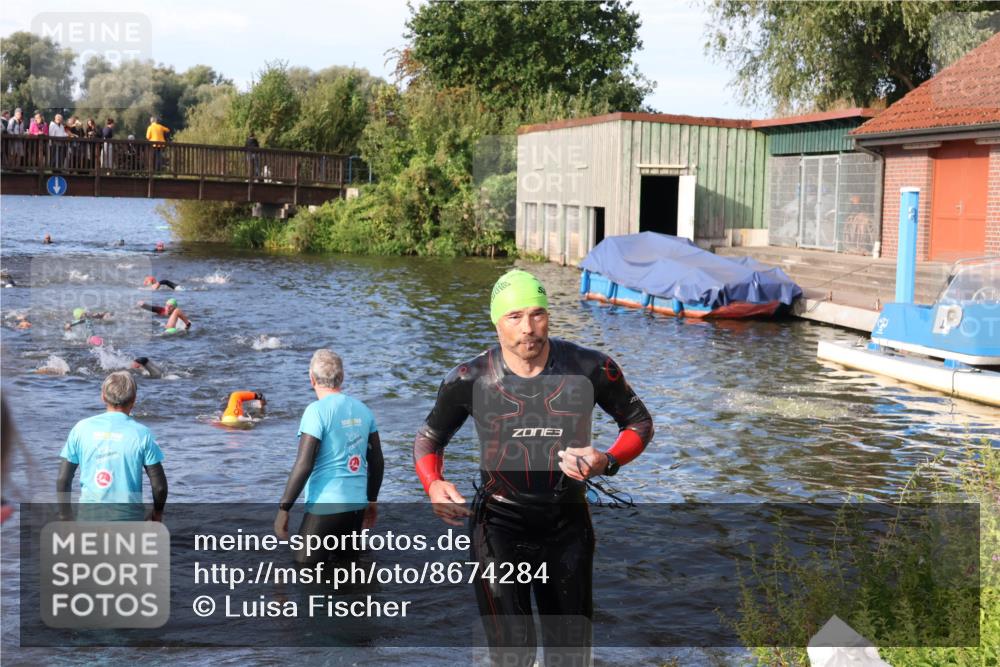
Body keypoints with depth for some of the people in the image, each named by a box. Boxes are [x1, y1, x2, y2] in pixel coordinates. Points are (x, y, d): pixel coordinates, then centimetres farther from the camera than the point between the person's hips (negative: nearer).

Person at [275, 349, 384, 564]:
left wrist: (283, 508, -11)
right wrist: (372, 500, 24)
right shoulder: (363, 409, 7)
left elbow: (304, 465, -17)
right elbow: (377, 462, 11)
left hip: (325, 506, -6)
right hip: (357, 505, 7)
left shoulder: (317, 411, -12)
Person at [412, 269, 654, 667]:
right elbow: (429, 438, 7)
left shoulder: (590, 369, -9)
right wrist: (433, 485, -15)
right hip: (500, 525, -2)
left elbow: (639, 422, 5)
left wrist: (608, 462, -16)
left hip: (568, 525, 2)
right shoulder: (471, 380, -10)